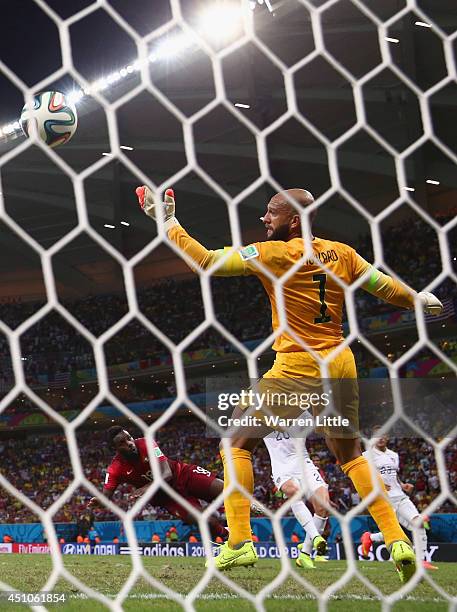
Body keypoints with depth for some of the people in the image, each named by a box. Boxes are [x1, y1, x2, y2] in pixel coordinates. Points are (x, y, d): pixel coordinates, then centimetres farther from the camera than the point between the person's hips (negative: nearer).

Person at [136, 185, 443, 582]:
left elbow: (204, 261, -10)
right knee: (350, 453, 19)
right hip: (341, 365, 6)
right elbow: (385, 286, 15)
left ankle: (240, 543, -3)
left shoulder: (275, 253, -9)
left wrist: (168, 222, -1)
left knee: (237, 443, 6)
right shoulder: (341, 253, 7)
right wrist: (420, 300, 34)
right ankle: (398, 541, 8)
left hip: (297, 368, -6)